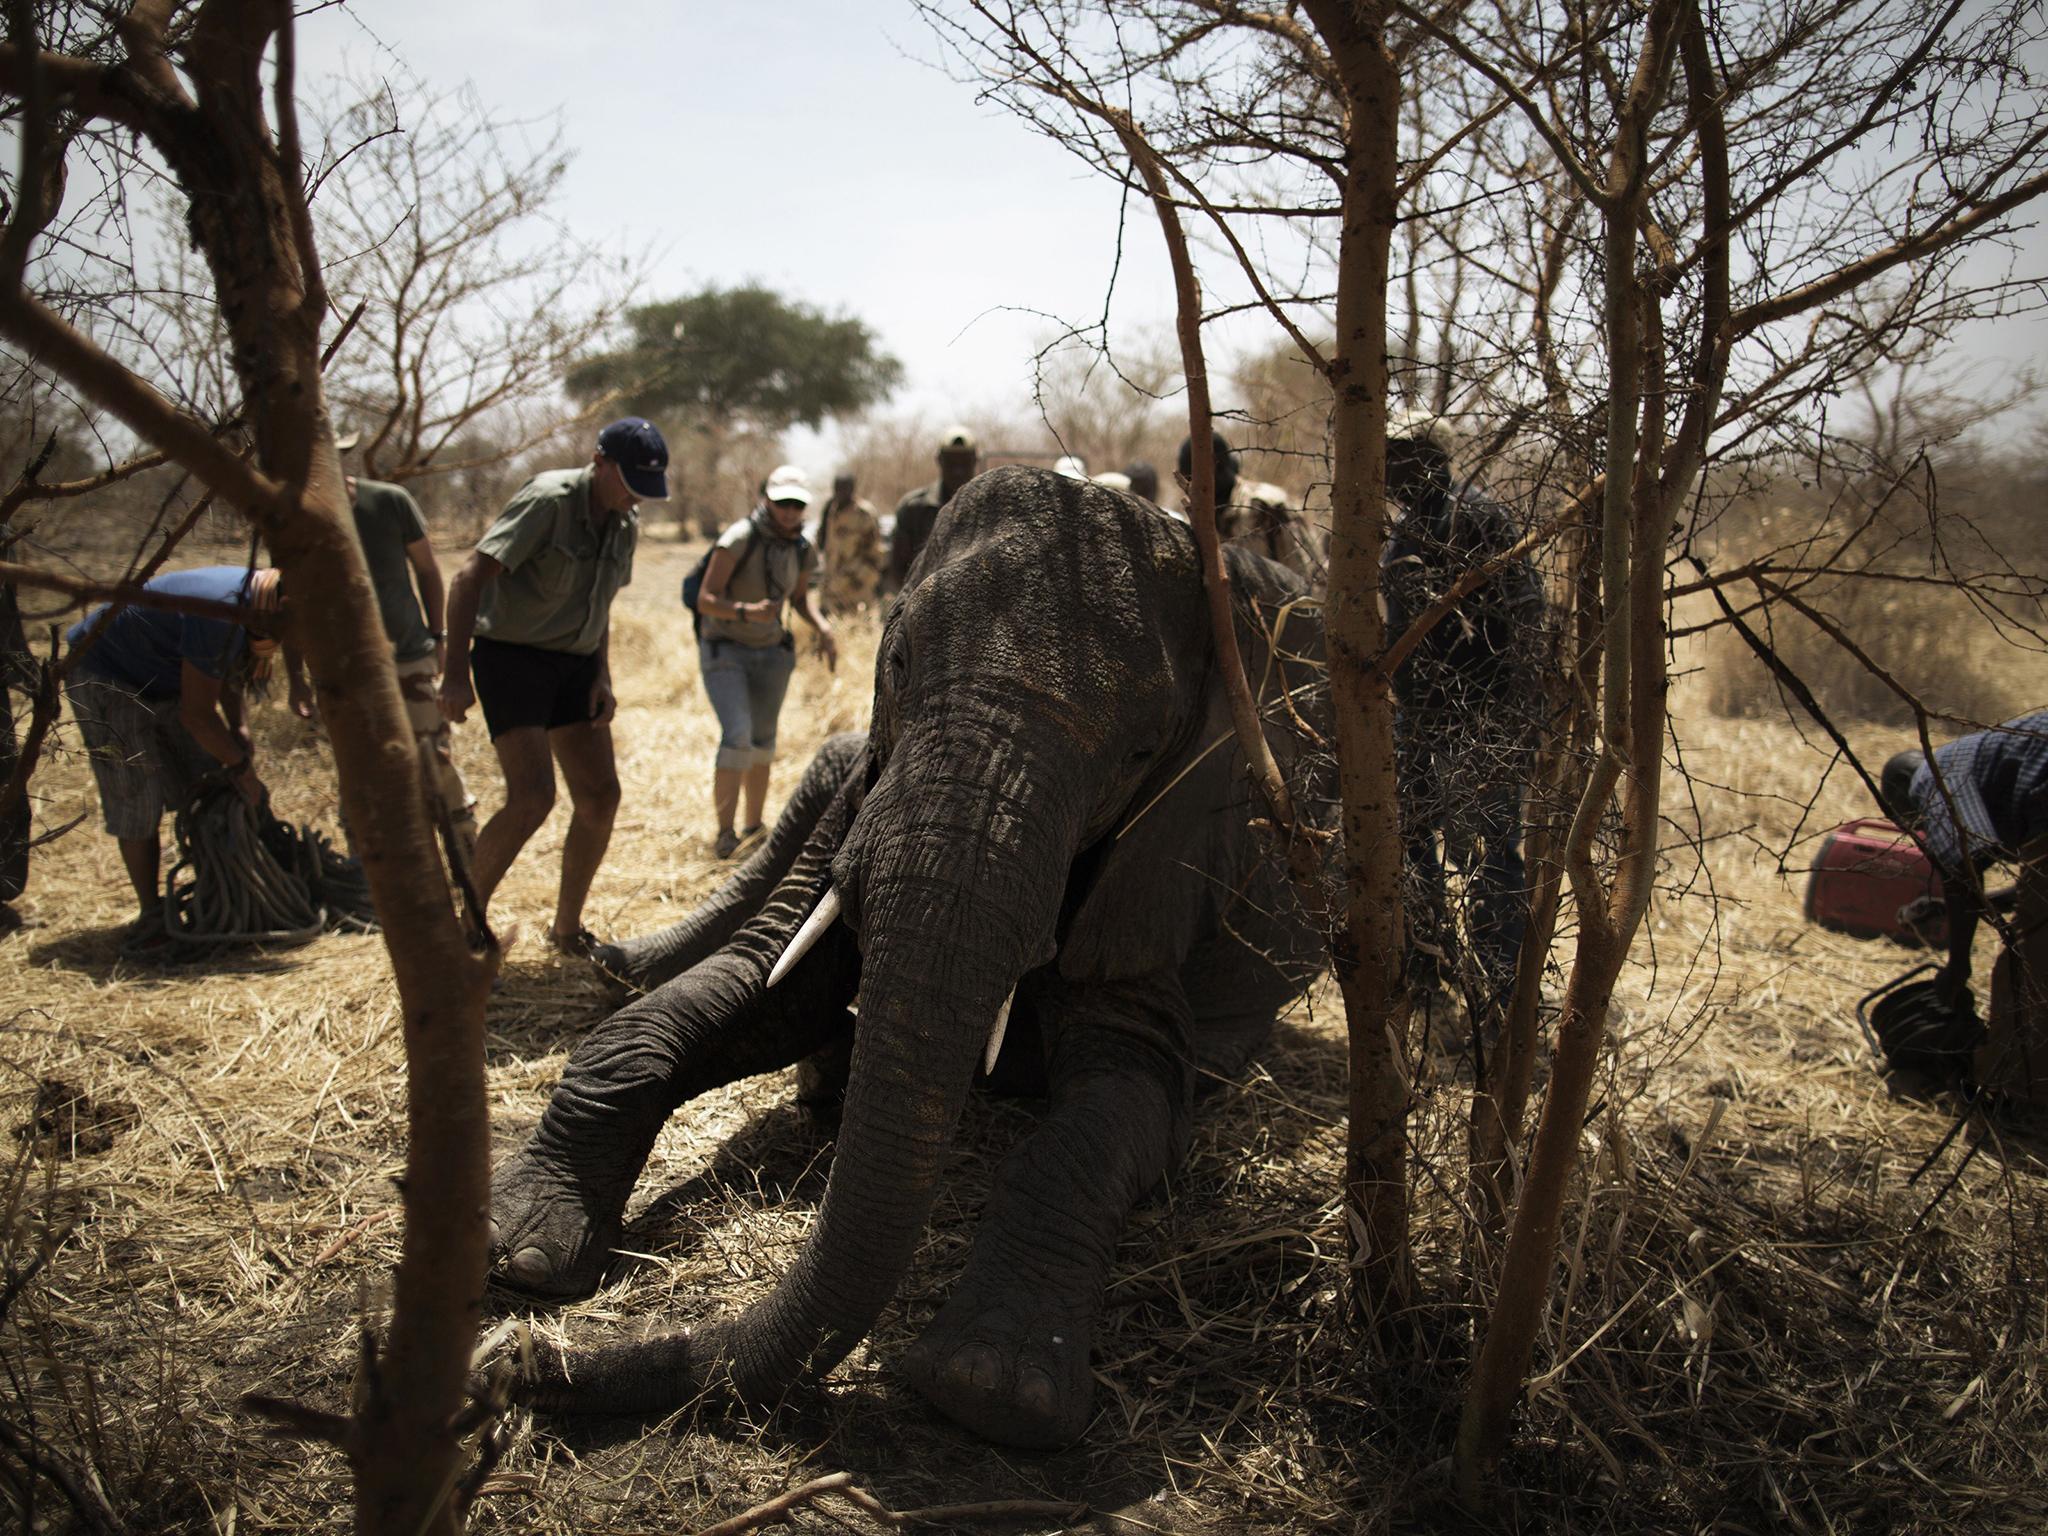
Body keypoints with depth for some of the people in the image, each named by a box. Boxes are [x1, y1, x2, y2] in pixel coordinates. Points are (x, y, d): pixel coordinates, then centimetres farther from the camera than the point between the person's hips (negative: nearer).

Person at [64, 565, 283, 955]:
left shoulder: (255, 597, -8)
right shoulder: (218, 615, -37)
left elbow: (228, 665, 12)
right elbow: (196, 715, -29)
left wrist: (238, 727, -1)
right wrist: (241, 765, -16)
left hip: (162, 680, 9)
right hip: (106, 674, -9)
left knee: (205, 785, 4)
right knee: (136, 799, -8)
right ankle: (151, 913, 3)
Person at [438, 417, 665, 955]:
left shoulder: (625, 526, 7)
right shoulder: (548, 500, -17)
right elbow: (469, 578, -20)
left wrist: (602, 677, 7)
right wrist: (457, 673, -25)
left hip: (574, 664, 8)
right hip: (511, 655, -7)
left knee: (600, 796, 2)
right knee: (532, 797, -19)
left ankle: (567, 928, 18)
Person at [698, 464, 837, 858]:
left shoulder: (801, 550, -3)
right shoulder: (740, 538, -21)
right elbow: (705, 600, -22)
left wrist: (823, 627, -2)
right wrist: (747, 611, -38)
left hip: (771, 652, 6)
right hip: (725, 650, -6)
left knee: (763, 741, 11)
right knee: (737, 735, -20)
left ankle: (752, 828, 27)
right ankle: (724, 835, -13)